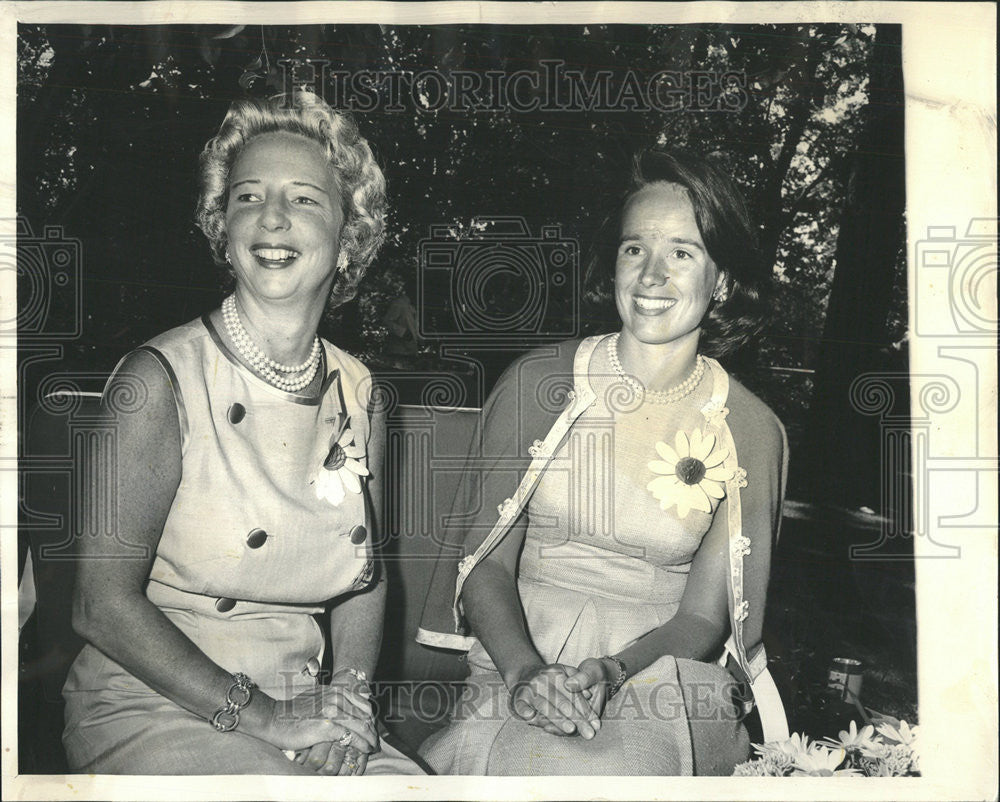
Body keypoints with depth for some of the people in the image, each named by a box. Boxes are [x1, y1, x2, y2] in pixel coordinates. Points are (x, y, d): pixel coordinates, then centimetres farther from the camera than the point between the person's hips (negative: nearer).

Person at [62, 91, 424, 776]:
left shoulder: (357, 393, 4)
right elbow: (104, 602, -13)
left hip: (299, 711, 4)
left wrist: (349, 695, -3)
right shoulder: (162, 379, -11)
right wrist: (255, 714, -17)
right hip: (150, 710, -4)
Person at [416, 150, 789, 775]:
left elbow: (704, 617, -1)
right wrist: (527, 672, -21)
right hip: (517, 669, 1)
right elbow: (486, 561, -2)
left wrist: (612, 672, -21)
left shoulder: (751, 430, 0)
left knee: (606, 768, -33)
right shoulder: (538, 383, 0)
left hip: (665, 677, 0)